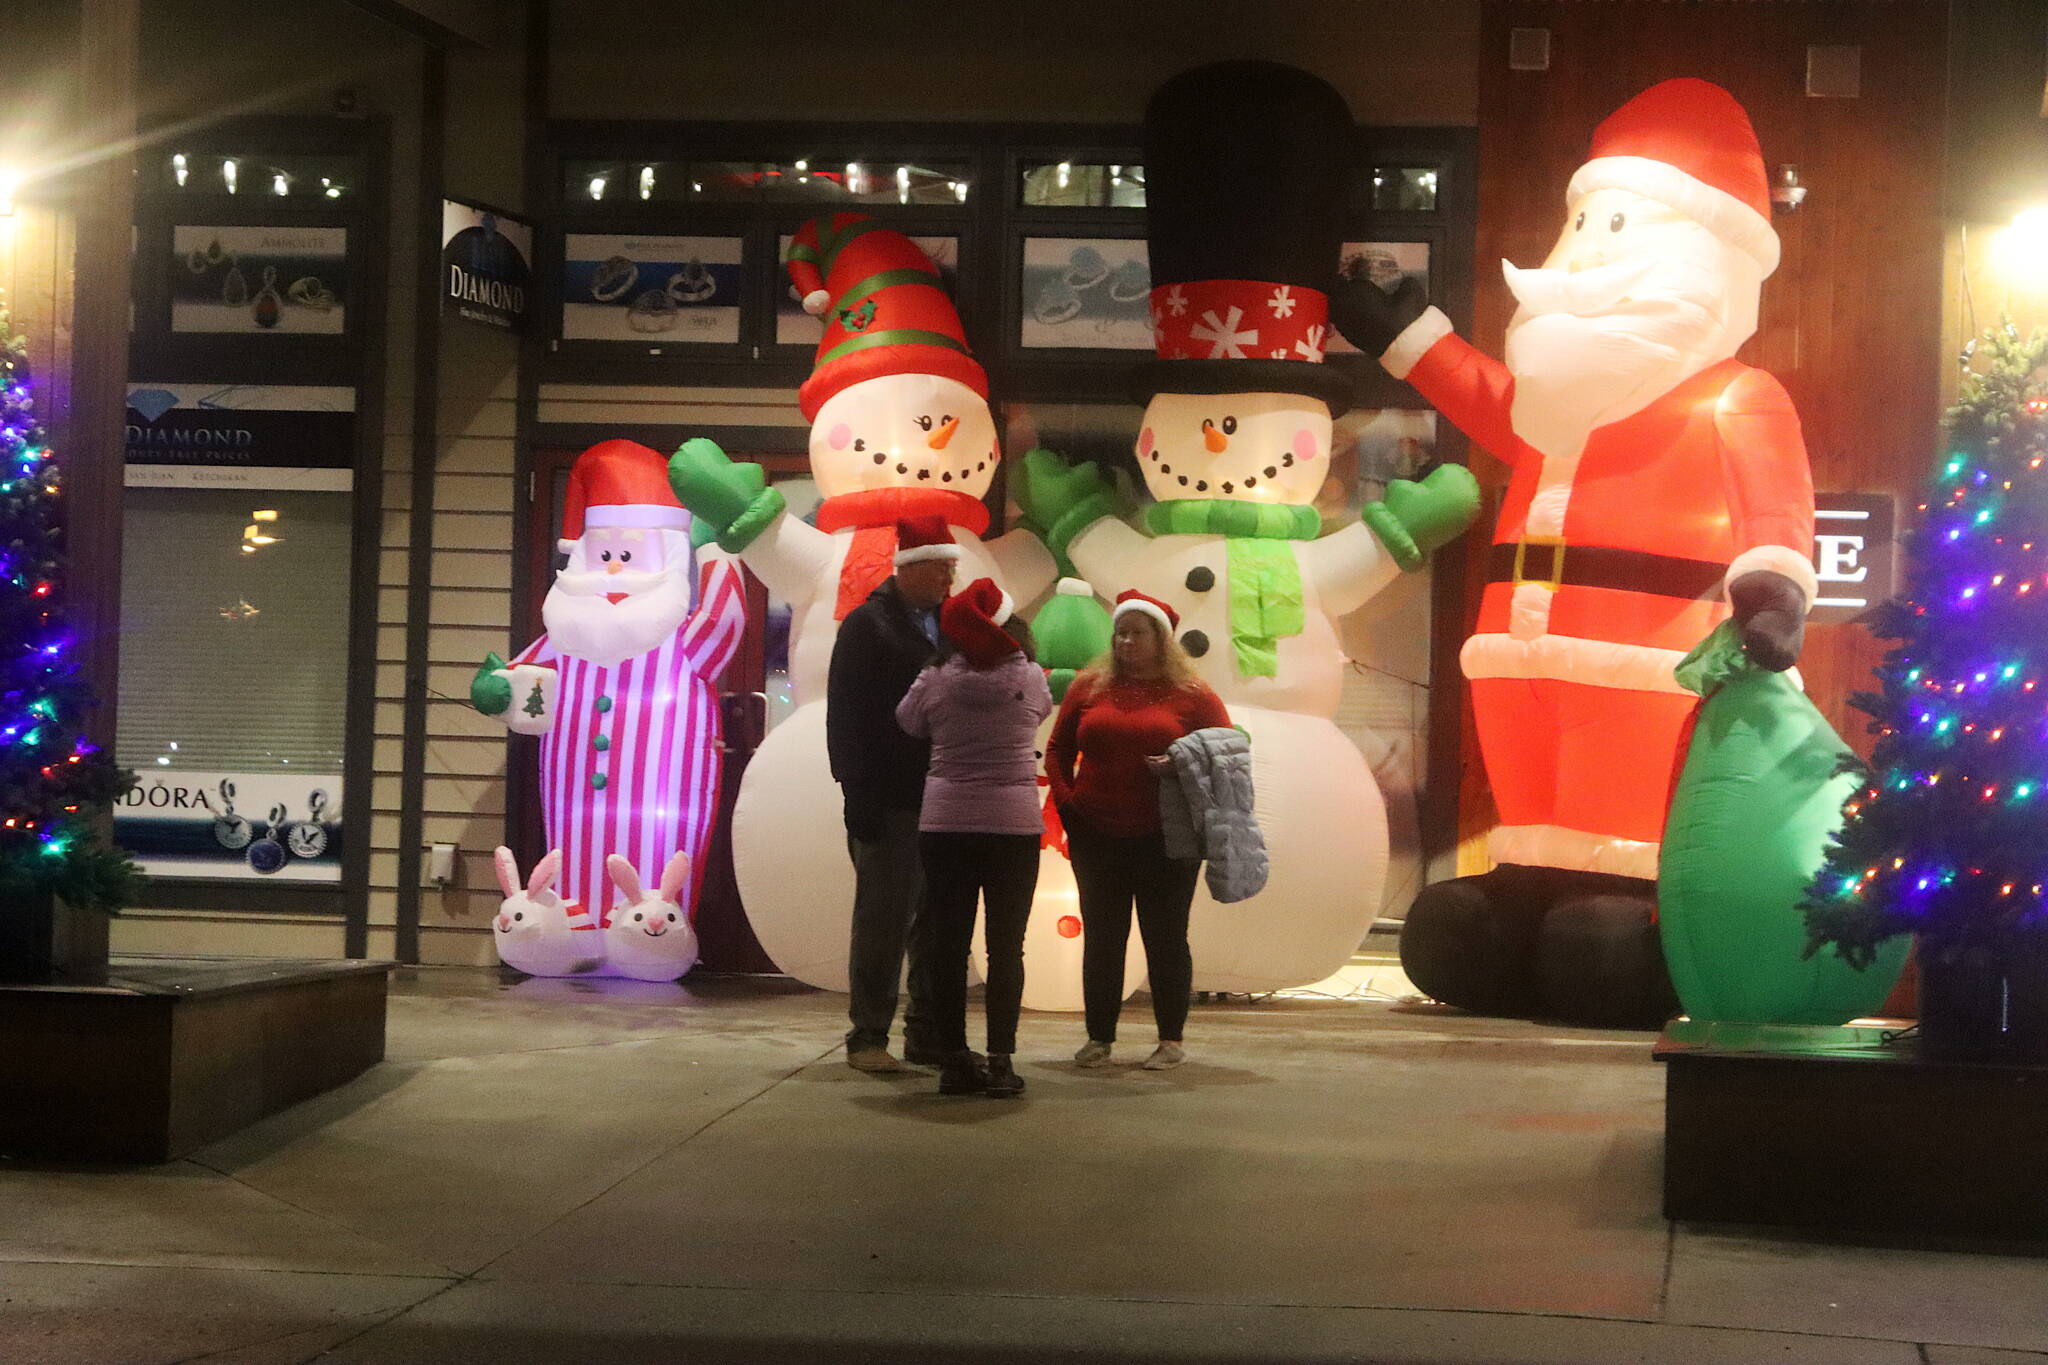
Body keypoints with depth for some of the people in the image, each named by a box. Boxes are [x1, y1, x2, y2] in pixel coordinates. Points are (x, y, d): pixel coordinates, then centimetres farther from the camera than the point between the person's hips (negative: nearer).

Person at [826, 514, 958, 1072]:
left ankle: (930, 1034, 16)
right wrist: (858, 795, -15)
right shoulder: (867, 625, -3)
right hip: (892, 805, -6)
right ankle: (868, 1036, 5)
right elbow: (846, 715, -8)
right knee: (883, 919, -2)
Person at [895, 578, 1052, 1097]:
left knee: (948, 943, 6)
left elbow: (907, 723, 11)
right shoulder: (1030, 680, -4)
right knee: (1006, 946, 2)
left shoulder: (936, 681, -4)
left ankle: (955, 1058, 6)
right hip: (1014, 823, -1)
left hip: (945, 823, 1)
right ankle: (1000, 1061, -3)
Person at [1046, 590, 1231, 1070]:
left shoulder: (1191, 695, 1)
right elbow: (1058, 750, 13)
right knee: (1101, 937, 7)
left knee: (1166, 937, 2)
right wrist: (1064, 800, 2)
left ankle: (1171, 1040, 10)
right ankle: (1099, 1037, 15)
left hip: (1166, 839, -2)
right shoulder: (1089, 687, 8)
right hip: (1097, 836, 3)